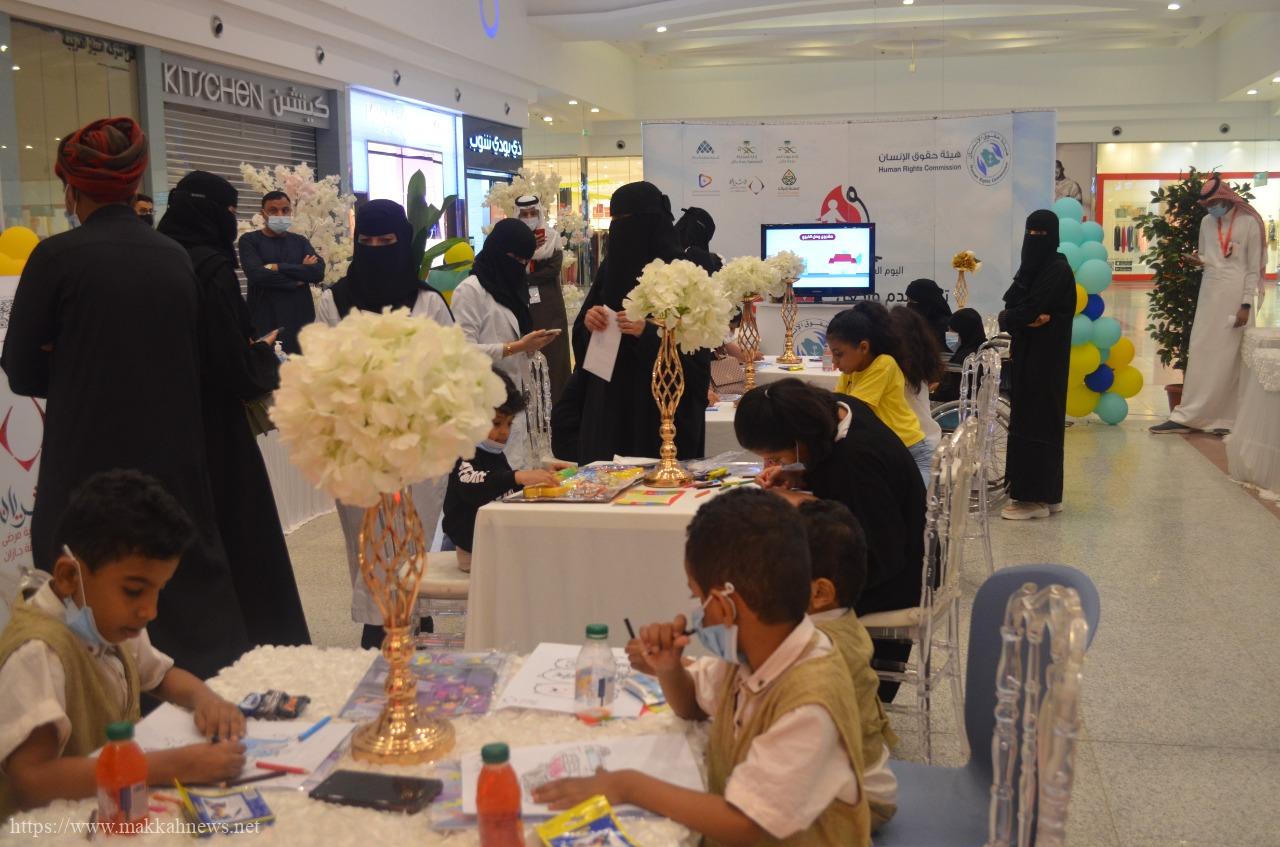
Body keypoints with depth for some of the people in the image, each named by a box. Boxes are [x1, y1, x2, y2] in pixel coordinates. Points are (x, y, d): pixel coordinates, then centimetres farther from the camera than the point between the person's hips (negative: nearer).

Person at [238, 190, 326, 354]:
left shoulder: (300, 241, 15)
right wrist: (299, 277, -6)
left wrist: (279, 267, -10)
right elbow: (256, 273, -14)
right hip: (265, 321, -3)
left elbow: (318, 272, -3)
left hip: (301, 319, 3)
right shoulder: (249, 240, 4)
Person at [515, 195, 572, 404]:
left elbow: (554, 269, -8)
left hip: (549, 305, 0)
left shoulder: (553, 238, 5)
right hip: (522, 306, 1)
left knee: (552, 353, -3)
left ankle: (554, 401, 0)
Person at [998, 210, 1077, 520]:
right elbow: (1011, 306, 8)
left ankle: (1036, 497, -2)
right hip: (1027, 353, 9)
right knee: (1028, 419, 10)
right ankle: (1045, 494, 17)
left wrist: (1010, 317, -2)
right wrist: (1023, 318, -12)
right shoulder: (1032, 266, 15)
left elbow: (1028, 310, -19)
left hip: (1045, 356, -9)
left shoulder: (1058, 270, -13)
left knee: (1037, 421, -6)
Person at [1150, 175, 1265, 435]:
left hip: (1235, 296, -5)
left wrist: (1246, 304, -10)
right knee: (1200, 354, 1)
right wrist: (1200, 260, -6)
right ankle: (1187, 416, 1)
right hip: (1209, 293, 5)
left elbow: (1254, 268, -4)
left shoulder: (1249, 223, -4)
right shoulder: (1206, 222, 10)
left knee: (1228, 357, -2)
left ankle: (1225, 418, 3)